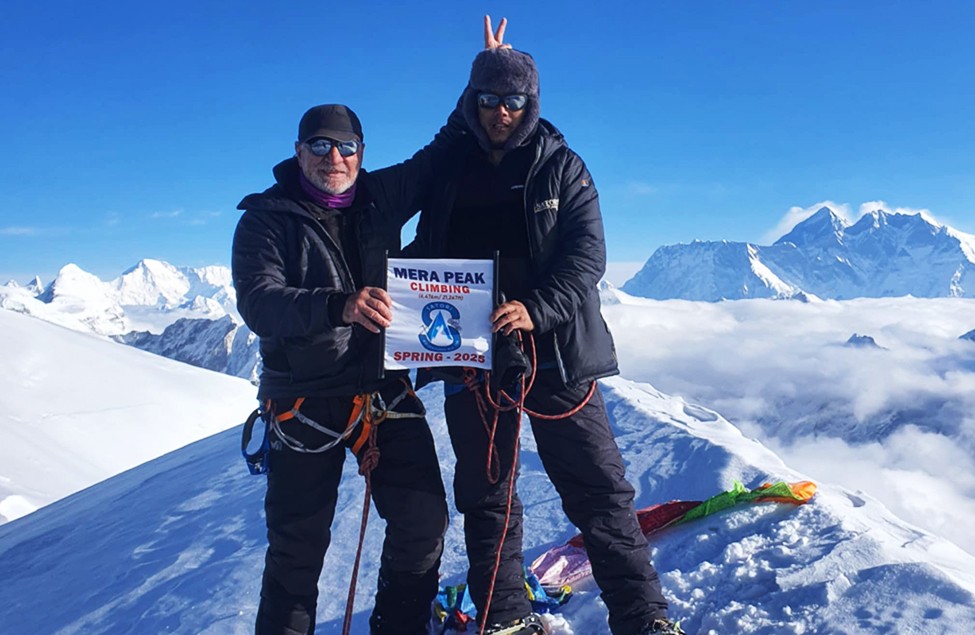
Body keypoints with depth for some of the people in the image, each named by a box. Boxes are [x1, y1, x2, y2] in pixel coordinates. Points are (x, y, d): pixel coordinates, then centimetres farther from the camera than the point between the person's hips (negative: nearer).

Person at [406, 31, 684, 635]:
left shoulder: (561, 168, 4)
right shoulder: (450, 173, 12)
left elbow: (587, 254, -8)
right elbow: (424, 256, 17)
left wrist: (537, 309, -24)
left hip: (555, 353, -3)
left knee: (598, 489, 1)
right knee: (485, 496, 10)